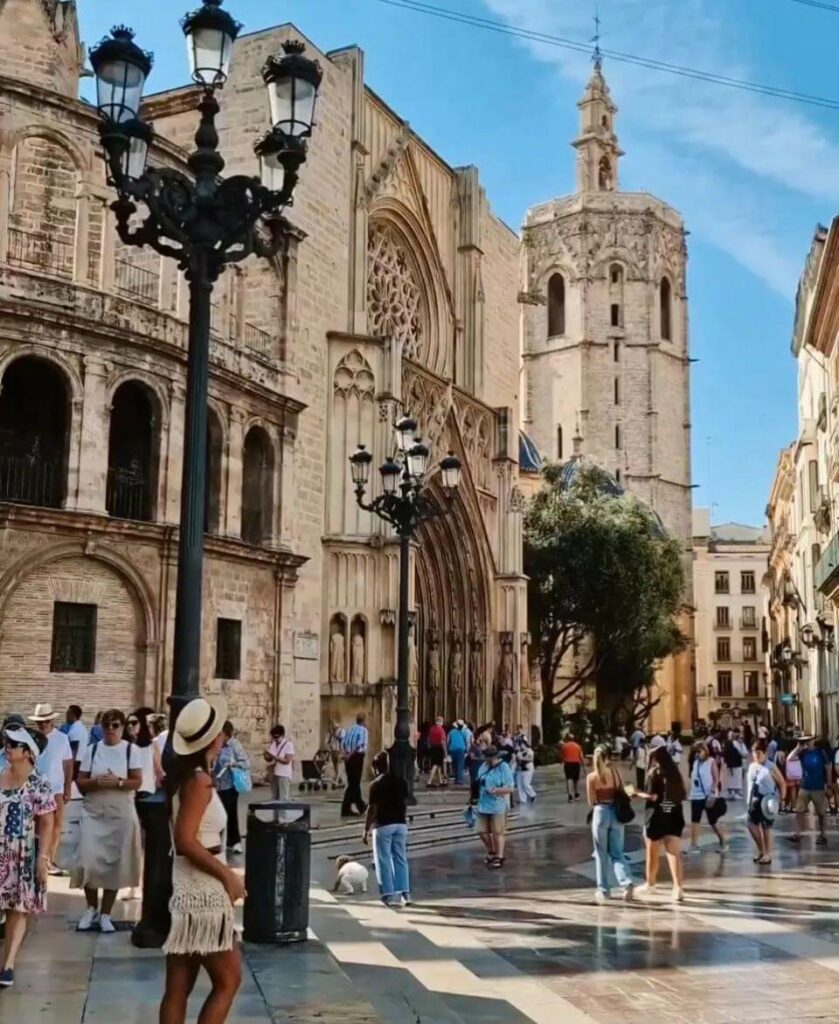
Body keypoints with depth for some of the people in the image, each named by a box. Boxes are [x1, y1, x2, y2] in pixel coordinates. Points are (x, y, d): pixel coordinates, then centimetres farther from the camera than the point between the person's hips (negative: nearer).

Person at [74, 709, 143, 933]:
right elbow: (80, 782, 2)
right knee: (88, 861, -6)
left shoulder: (131, 749, -1)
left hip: (121, 814, -1)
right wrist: (96, 782, -17)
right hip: (93, 812, 1)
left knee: (115, 863, 3)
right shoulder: (91, 749, 4)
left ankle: (105, 914, 15)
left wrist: (118, 782, -21)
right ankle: (92, 908, 15)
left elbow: (137, 782, -4)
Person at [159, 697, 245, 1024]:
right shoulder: (199, 780, -16)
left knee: (178, 988, 10)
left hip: (190, 890, 9)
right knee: (227, 980, 1)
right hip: (203, 893, -9)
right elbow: (185, 840, -23)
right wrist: (228, 875, -15)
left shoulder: (183, 774, 11)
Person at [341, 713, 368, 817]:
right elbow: (360, 745, -19)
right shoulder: (363, 730, -6)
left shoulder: (349, 729, 12)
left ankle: (361, 805, 22)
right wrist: (351, 754, -15)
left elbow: (343, 744, 4)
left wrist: (345, 754, -2)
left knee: (353, 782, 15)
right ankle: (346, 809, 2)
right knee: (354, 784, 0)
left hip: (348, 758, 7)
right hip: (357, 757, -7)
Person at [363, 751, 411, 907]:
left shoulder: (376, 784, -10)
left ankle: (390, 895, 0)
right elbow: (405, 804, 10)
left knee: (384, 862, 2)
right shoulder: (401, 781, 6)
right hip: (400, 824, 5)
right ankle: (404, 894, 10)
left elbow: (372, 809, -11)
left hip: (383, 825, -5)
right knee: (401, 859, 11)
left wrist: (366, 830, -5)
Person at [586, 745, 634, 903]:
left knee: (601, 854, 10)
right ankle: (627, 882, -12)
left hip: (601, 813, -3)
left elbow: (591, 802, -5)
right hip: (616, 813, 3)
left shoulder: (591, 777, -8)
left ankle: (603, 890, 16)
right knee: (616, 853, 10)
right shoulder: (615, 773, 1)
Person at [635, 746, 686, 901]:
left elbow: (653, 796, -16)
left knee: (653, 854, 13)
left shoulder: (655, 772, -8)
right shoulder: (675, 772, 8)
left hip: (657, 818, -4)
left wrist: (637, 793, -3)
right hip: (674, 817, 4)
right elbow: (683, 796, 13)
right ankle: (678, 887, -12)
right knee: (674, 854, -1)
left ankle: (650, 884, 28)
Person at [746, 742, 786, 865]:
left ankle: (767, 855, 12)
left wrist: (780, 799, -11)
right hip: (755, 800, 6)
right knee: (751, 824, 0)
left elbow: (782, 783, -7)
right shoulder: (752, 766, 8)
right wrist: (750, 798, 14)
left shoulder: (771, 768, -12)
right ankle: (761, 850, 18)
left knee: (766, 828, 1)